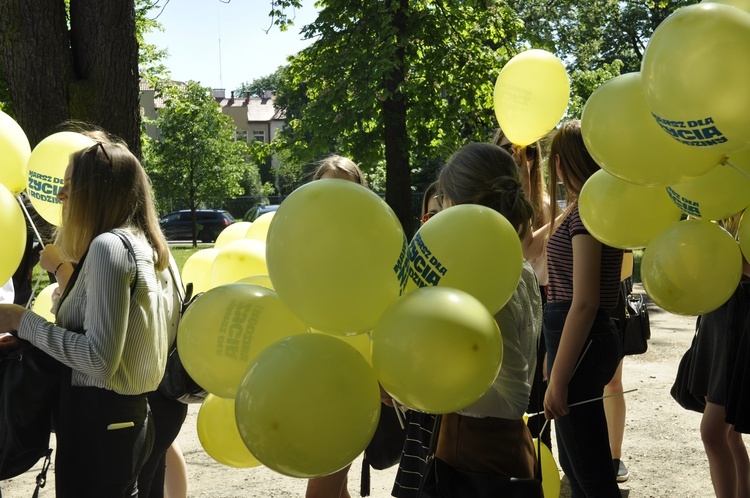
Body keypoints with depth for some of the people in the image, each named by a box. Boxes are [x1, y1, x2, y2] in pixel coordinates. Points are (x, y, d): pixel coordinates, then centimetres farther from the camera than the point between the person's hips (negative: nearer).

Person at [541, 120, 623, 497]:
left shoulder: (585, 210, -17)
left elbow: (585, 302, -23)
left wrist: (557, 379, -22)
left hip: (580, 341, -10)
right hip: (580, 338, 10)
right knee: (575, 463, 20)